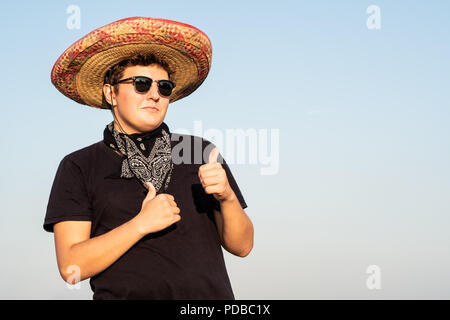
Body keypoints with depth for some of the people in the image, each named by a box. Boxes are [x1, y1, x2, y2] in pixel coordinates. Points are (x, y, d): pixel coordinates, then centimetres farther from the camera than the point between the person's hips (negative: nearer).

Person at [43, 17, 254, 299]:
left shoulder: (202, 153, 12)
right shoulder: (79, 168, 6)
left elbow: (242, 246, 11)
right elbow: (71, 267, -3)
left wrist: (227, 198, -7)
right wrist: (141, 224, -10)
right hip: (125, 294, -1)